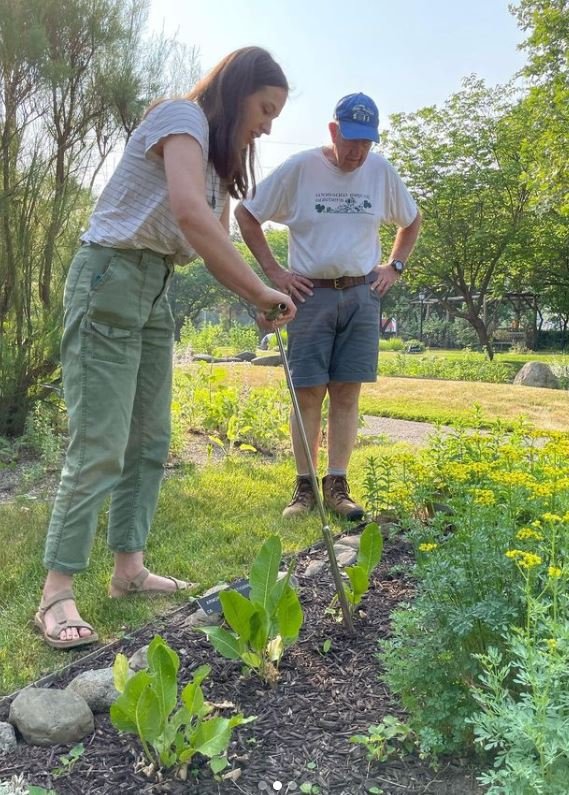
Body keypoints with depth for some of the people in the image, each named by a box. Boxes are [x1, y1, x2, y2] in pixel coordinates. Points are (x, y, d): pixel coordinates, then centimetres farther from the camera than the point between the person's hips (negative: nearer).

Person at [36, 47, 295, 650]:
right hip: (110, 279, -9)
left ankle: (128, 568, 16)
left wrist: (260, 298, -5)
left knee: (150, 441, 8)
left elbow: (215, 247, 12)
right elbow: (190, 213, -28)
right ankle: (56, 594, -5)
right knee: (99, 446, -12)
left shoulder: (217, 158, 19)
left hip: (155, 290, 10)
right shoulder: (183, 116, -10)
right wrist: (260, 289, -23)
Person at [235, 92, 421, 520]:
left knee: (347, 392, 2)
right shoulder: (299, 168, -5)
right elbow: (246, 214, 2)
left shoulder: (382, 172, 6)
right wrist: (274, 270, -3)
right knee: (309, 393, -2)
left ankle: (337, 485, 8)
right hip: (311, 294, -2)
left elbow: (412, 221, 22)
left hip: (362, 296, 3)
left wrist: (395, 266, 9)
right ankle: (304, 486, 6)